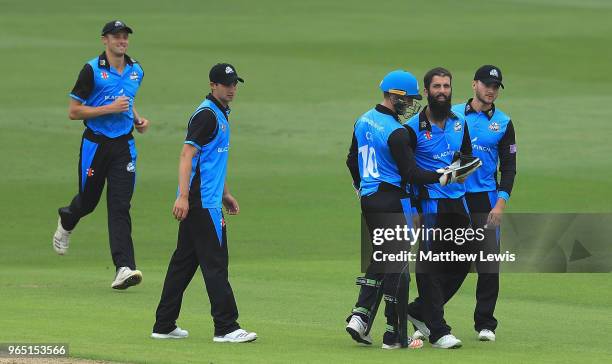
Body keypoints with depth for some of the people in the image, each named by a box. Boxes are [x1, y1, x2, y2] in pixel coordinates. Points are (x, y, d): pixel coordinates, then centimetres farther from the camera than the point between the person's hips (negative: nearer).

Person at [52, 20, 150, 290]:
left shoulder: (136, 71, 8)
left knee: (120, 206, -7)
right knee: (88, 201, 11)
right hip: (95, 144, -3)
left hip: (124, 145, 3)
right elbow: (74, 112, -11)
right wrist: (110, 108, -19)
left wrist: (138, 120, 8)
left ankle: (124, 267, -16)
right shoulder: (92, 70, -10)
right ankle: (66, 222, 48)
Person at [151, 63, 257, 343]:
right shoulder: (206, 115, -12)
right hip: (201, 202, -10)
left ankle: (164, 326, 14)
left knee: (184, 261, 11)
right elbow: (187, 155, -19)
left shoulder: (220, 114, 19)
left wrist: (225, 194, 30)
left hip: (207, 201, 10)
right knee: (215, 262, -10)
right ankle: (226, 327, -10)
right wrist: (183, 196, -27)